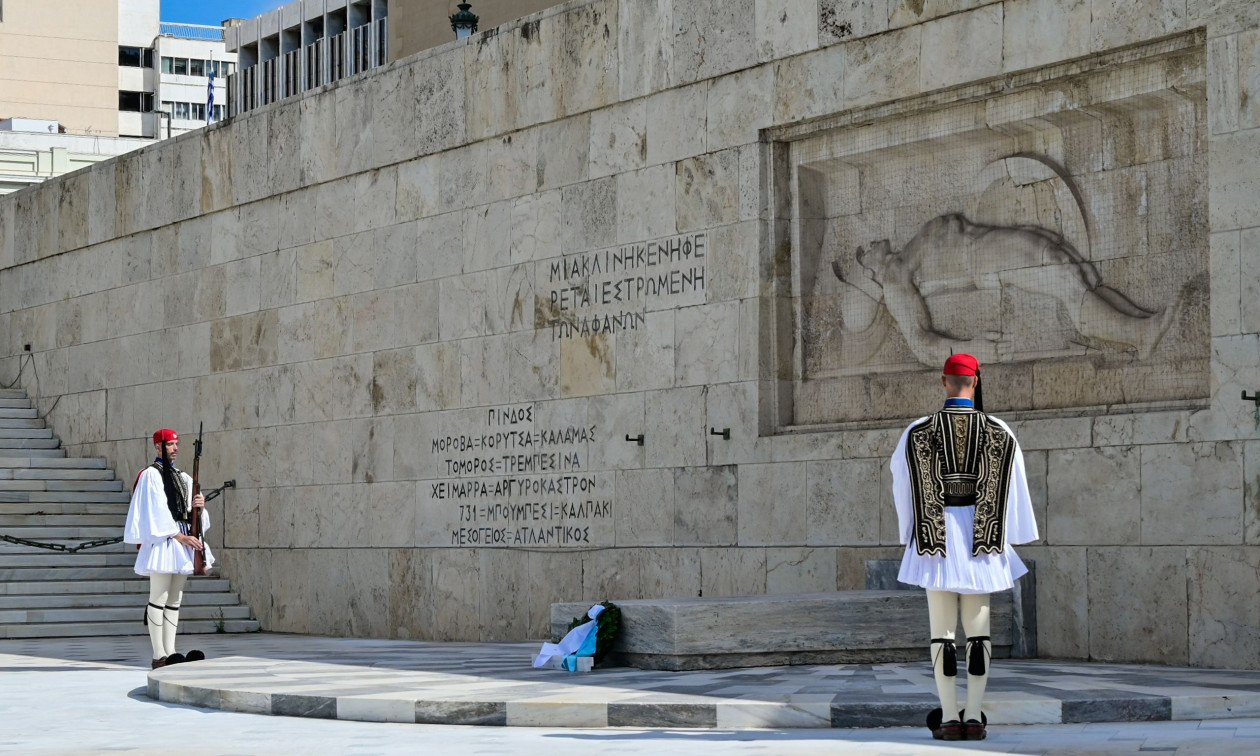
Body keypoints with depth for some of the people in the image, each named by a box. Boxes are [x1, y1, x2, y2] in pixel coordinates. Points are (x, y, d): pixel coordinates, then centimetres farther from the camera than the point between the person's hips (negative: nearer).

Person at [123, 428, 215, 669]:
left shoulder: (184, 477, 19)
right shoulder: (151, 475, -3)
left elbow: (192, 514, 16)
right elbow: (158, 511, -11)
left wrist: (199, 507, -7)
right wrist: (180, 536, -16)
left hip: (184, 540, 8)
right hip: (162, 540, -8)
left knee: (175, 600, 6)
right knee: (159, 599, -8)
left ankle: (170, 653, 8)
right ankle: (159, 657, -9)